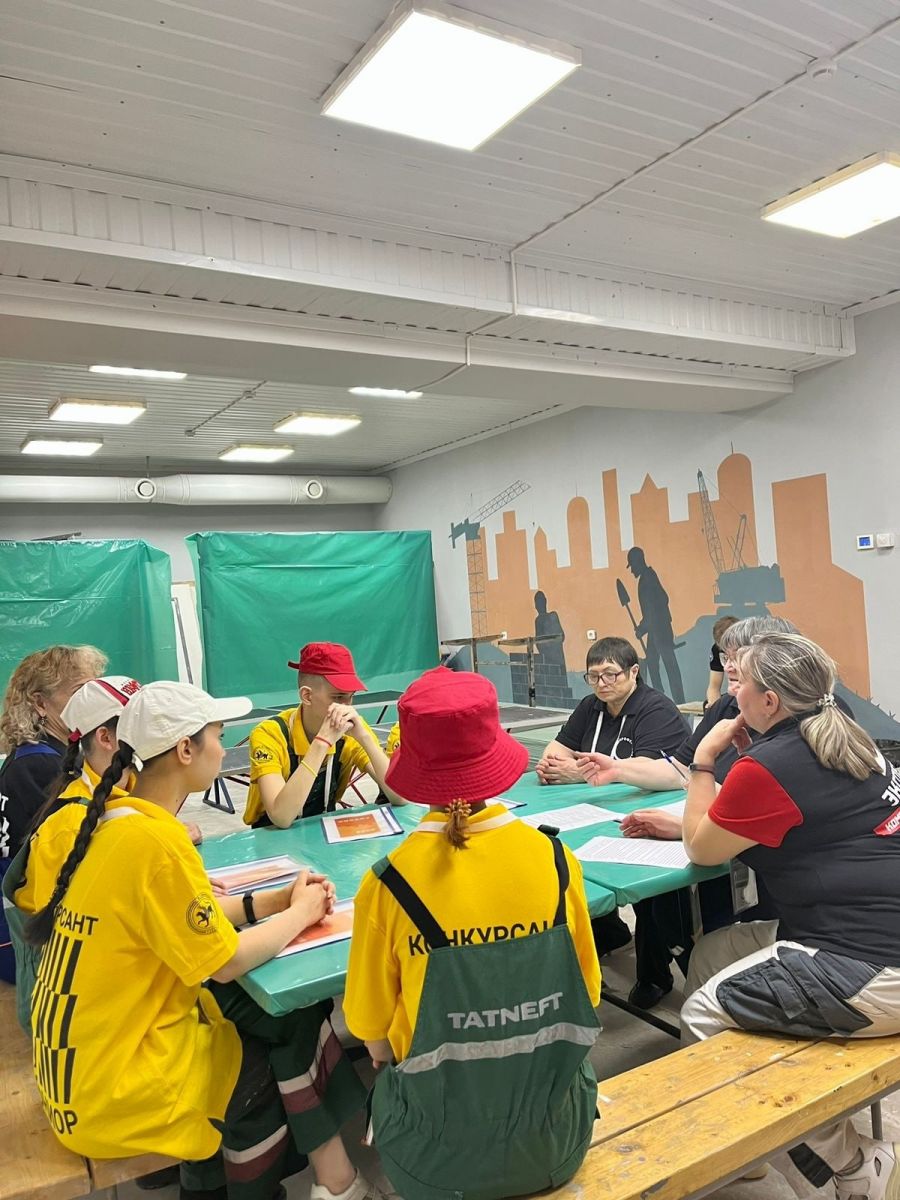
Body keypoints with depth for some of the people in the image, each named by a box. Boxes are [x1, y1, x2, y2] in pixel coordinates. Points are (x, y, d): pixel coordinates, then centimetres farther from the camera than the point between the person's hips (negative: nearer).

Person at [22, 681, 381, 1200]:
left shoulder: (115, 818, 0)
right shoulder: (154, 841, -27)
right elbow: (225, 962, -20)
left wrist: (276, 900, 0)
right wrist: (300, 914, -5)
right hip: (119, 1091, -8)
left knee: (286, 1009, 11)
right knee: (298, 1024, 6)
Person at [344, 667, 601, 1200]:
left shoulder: (389, 884, -20)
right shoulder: (557, 860, -14)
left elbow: (373, 1031, -6)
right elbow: (585, 993, 1)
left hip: (443, 1156, -1)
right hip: (556, 1138, 2)